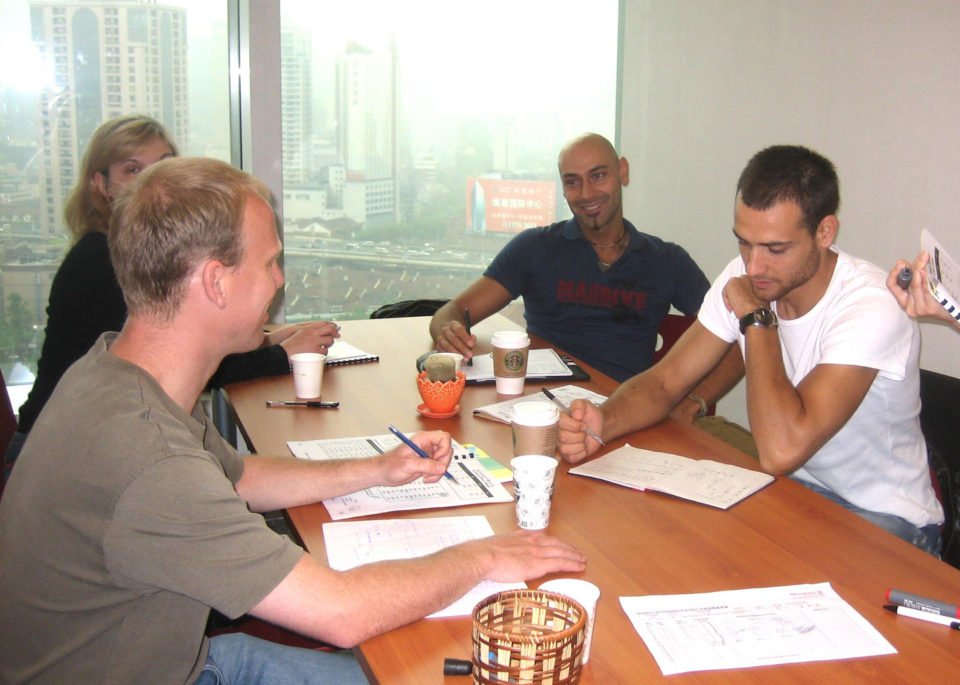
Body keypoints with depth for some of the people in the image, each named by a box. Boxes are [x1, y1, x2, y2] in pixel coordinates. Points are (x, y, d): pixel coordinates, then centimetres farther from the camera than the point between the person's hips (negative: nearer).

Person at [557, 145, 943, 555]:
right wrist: (602, 422, -26)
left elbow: (781, 451, -38)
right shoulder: (744, 277, -7)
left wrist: (757, 318, -27)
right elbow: (665, 382, -4)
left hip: (882, 518, -5)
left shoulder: (872, 307, -28)